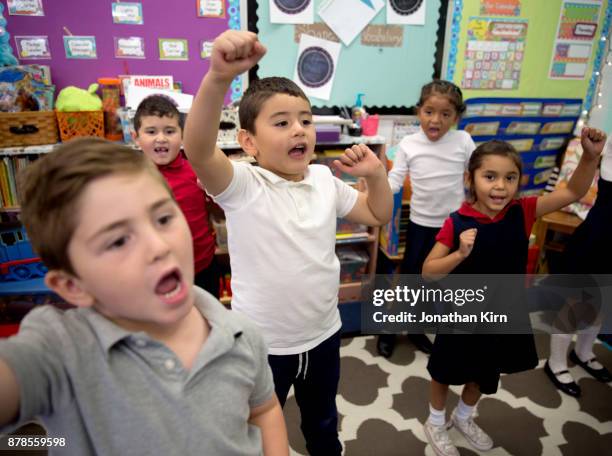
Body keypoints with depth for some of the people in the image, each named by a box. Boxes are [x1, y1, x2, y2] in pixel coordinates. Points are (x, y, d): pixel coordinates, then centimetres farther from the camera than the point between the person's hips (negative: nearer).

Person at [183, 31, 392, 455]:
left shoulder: (325, 180, -4)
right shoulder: (242, 185, -20)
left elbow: (378, 215, 7)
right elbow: (198, 149, -41)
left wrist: (376, 174, -11)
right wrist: (219, 77, -56)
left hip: (324, 333, 5)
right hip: (263, 344, -4)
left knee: (323, 419, 33)